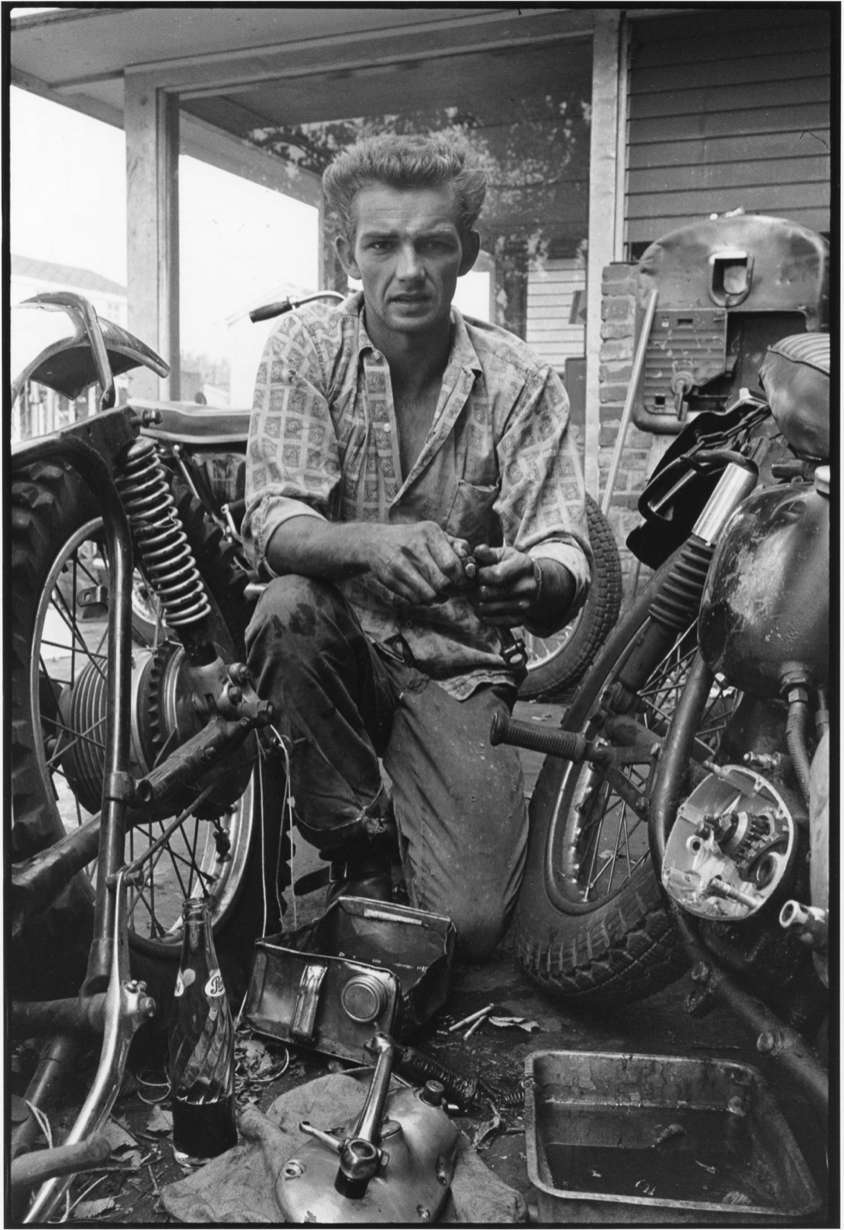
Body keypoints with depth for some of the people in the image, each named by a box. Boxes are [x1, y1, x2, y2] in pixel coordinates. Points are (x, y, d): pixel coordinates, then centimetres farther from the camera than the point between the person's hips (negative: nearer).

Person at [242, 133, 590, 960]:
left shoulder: (520, 382, -6)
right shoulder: (306, 348, -6)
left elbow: (563, 553, -13)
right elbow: (273, 525, -16)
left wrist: (536, 579, -39)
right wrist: (369, 543, -39)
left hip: (455, 663, -1)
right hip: (338, 641, 1)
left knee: (469, 924, -15)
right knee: (285, 611, -35)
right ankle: (359, 845, -9)